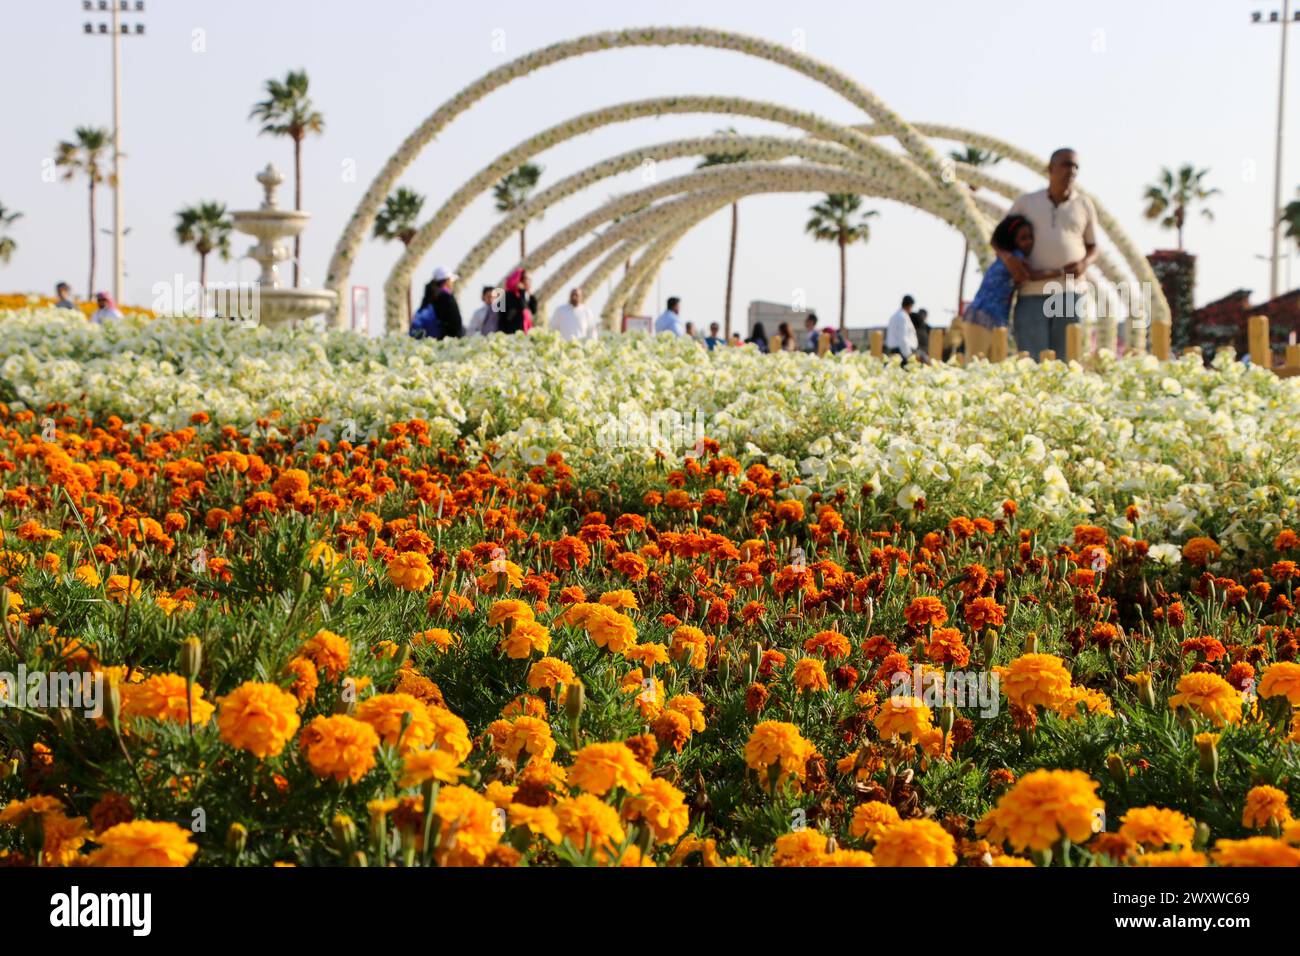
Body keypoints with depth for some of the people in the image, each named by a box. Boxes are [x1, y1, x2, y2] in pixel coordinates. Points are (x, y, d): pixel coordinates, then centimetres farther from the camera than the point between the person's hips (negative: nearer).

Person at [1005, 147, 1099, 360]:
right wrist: (1008, 259, -6)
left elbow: (1093, 247, 20)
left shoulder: (1084, 205, 13)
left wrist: (1085, 263, -4)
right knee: (1032, 361, -9)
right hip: (1031, 294, -1)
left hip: (1070, 294, 1)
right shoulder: (1026, 202, 11)